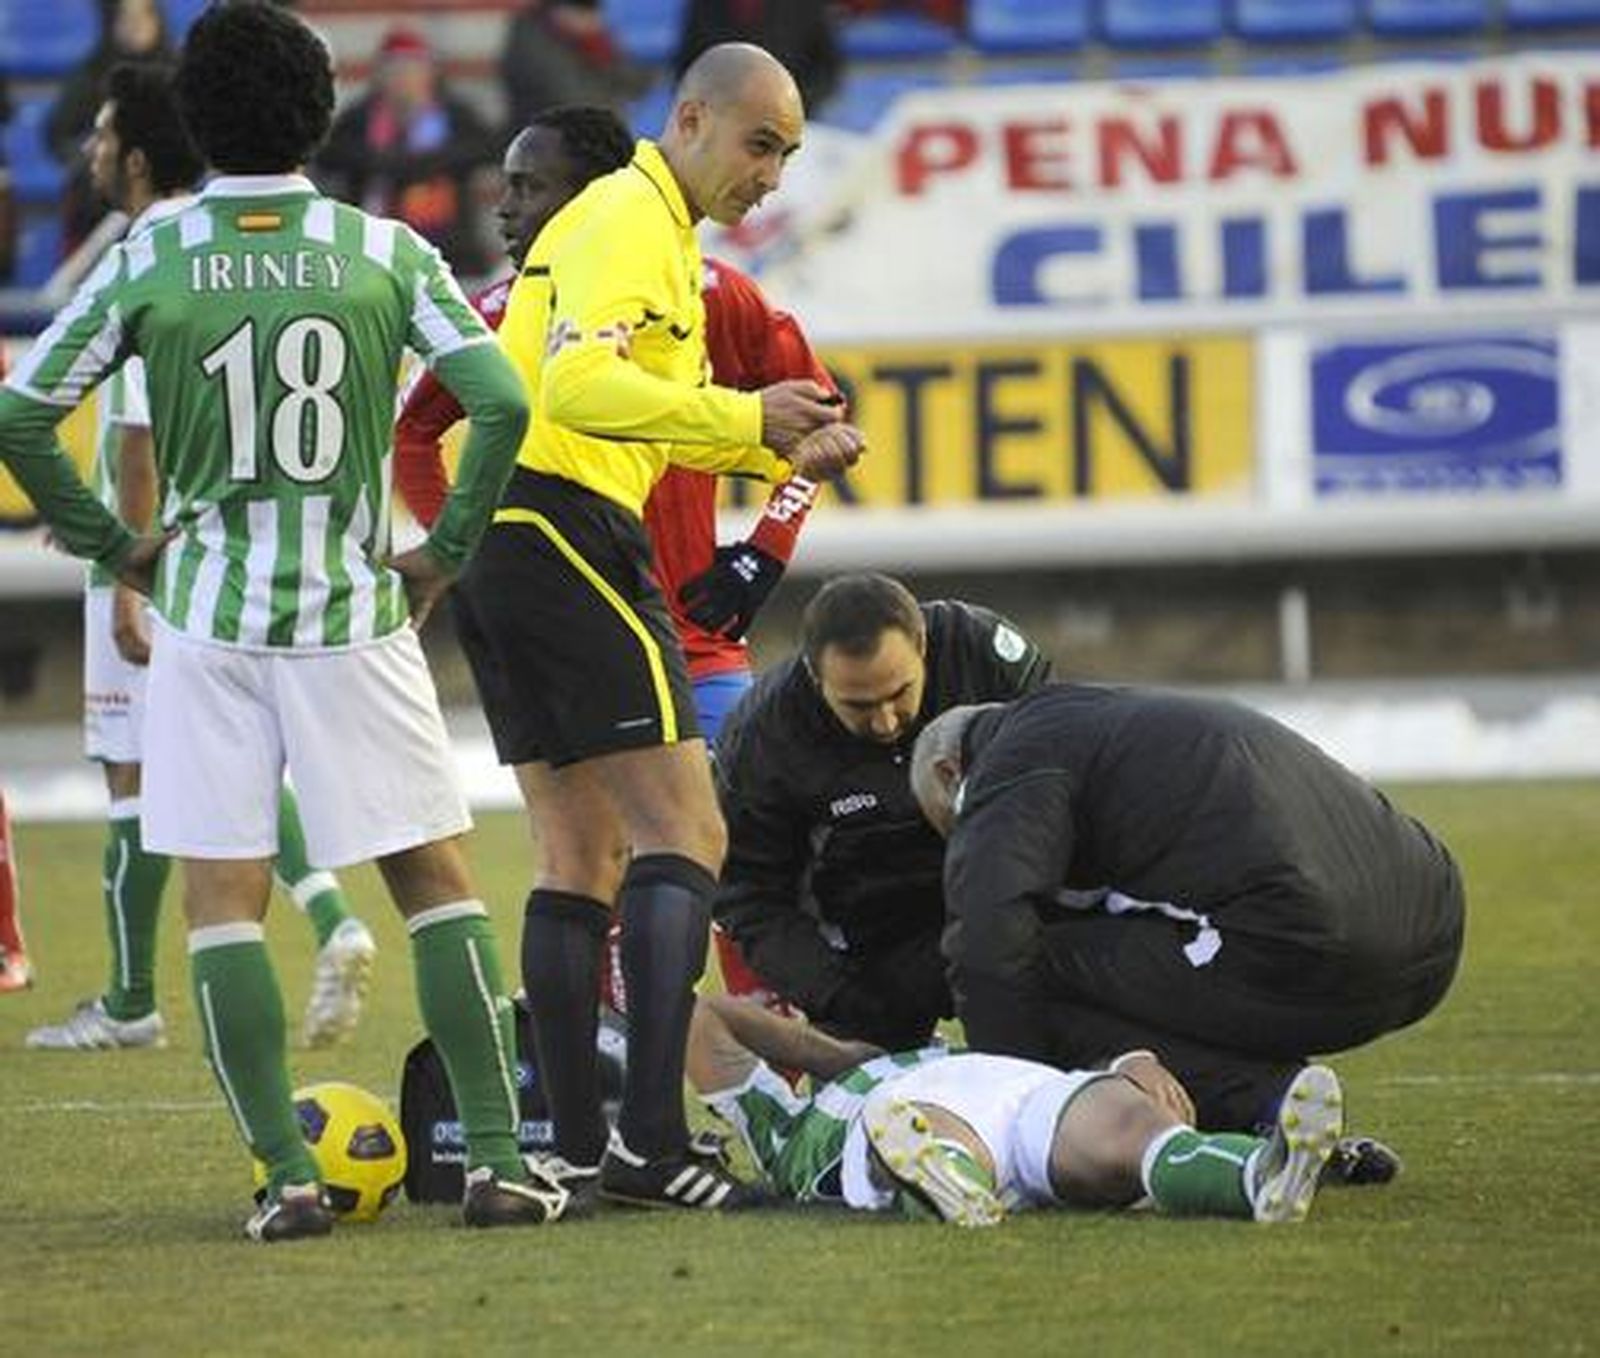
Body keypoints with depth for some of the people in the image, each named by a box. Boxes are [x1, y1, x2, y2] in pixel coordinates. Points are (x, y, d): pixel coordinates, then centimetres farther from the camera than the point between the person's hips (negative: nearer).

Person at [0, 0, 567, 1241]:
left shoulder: (148, 262, -3)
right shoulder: (385, 252, -3)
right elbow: (501, 402, -10)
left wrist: (113, 544, 8)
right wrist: (447, 549, 2)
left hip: (207, 616, 0)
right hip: (357, 615, 1)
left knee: (222, 900, 5)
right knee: (437, 878, 8)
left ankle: (287, 1174, -3)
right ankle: (501, 1161, 2)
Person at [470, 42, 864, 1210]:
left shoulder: (657, 227, 23)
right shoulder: (630, 217, -9)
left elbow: (658, 418, 28)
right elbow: (580, 384, -25)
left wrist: (781, 452, 14)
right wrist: (745, 420, -33)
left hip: (511, 545, 11)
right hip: (570, 534, -11)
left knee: (581, 857, 11)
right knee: (683, 836, -12)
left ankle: (578, 1148, 11)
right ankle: (651, 1141, -20)